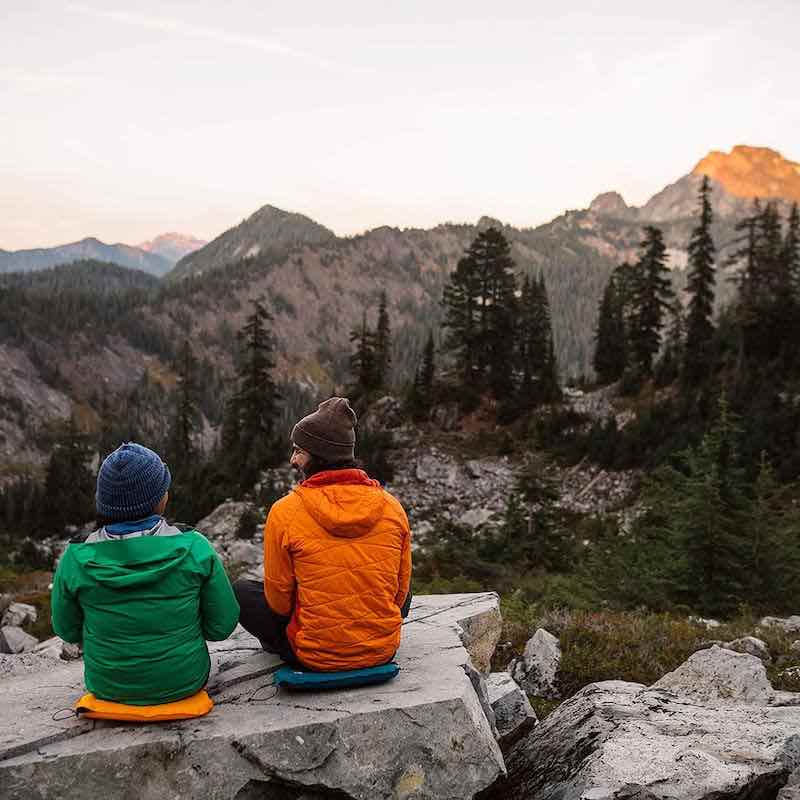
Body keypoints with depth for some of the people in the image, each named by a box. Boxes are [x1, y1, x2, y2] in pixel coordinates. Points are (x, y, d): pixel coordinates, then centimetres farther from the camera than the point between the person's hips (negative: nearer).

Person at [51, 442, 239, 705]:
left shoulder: (76, 559, -15)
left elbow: (67, 631, 0)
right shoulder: (193, 548, -18)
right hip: (183, 681, -2)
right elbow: (222, 625, -10)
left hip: (108, 687, 2)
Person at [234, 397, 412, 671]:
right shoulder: (391, 507, -6)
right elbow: (401, 586, 6)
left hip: (316, 657, -2)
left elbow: (278, 597, -5)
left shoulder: (284, 512, -15)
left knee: (241, 590, 17)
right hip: (383, 651, 3)